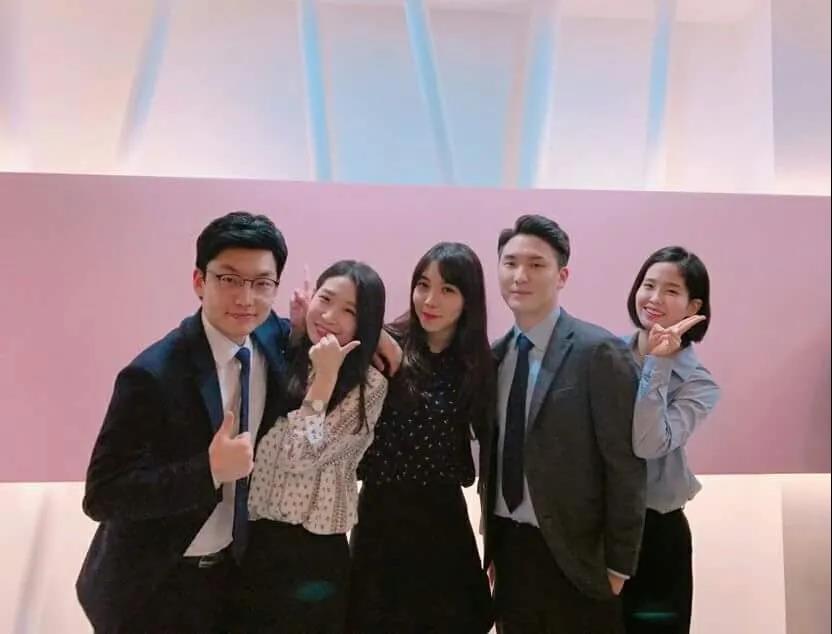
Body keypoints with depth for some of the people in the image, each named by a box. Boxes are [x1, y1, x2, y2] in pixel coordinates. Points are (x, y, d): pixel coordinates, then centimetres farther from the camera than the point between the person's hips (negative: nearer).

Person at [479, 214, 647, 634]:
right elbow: (493, 454, 9)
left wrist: (618, 564, -10)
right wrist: (491, 545, 10)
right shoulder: (495, 354, 4)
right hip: (507, 548, 5)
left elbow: (624, 464, -13)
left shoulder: (600, 352, -14)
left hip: (573, 556, -5)